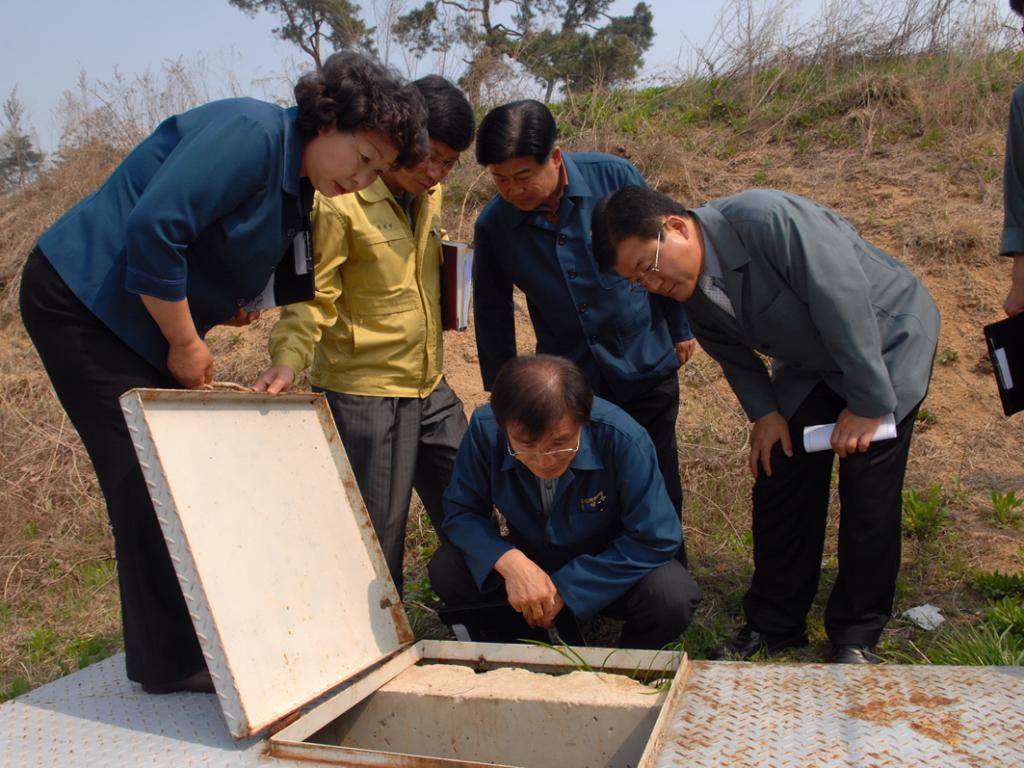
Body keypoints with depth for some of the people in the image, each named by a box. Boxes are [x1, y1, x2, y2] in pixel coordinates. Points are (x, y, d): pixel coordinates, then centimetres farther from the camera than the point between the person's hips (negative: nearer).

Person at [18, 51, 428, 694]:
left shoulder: (297, 192, 9)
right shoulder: (249, 134, -21)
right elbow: (152, 229, -30)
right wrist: (186, 345, -20)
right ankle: (170, 662, 1)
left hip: (145, 323, 9)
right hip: (80, 299, -9)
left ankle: (199, 637, 19)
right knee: (149, 477, -10)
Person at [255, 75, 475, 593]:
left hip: (430, 390, 8)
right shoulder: (339, 203, -14)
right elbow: (312, 296, -15)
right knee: (378, 538, 2)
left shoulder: (429, 195, 9)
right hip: (362, 395, -7)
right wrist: (287, 360, -28)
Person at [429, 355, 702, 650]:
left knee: (673, 596, -31)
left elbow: (655, 539, -24)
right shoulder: (485, 429, -24)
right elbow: (460, 512, -13)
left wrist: (566, 587, -26)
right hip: (528, 561, 2)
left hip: (605, 568, -2)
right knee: (446, 570, -22)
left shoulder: (621, 438, -30)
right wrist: (507, 560, -34)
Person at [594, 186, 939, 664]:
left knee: (867, 492, -7)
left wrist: (867, 402, -25)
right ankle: (774, 624, 17)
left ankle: (856, 636, 11)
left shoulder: (764, 218, -35)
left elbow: (844, 298, -31)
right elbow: (734, 354, 4)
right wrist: (764, 412, -9)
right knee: (778, 482, 2)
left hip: (885, 337, -6)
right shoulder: (689, 288, -11)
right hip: (809, 364, 6)